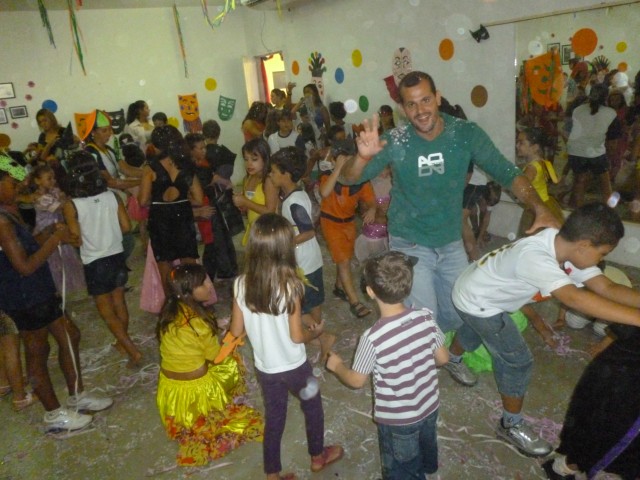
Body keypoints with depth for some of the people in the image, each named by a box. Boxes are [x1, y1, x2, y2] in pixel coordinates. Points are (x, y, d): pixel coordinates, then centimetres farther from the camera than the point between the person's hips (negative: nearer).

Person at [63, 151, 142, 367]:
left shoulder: (71, 205, -16)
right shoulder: (112, 196, -6)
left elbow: (77, 240, -13)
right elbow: (126, 226, -1)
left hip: (95, 263, -4)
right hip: (117, 256, 4)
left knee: (107, 311, 7)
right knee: (119, 303, 21)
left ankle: (133, 351, 3)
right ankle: (123, 343, 37)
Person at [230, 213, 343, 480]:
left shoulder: (241, 284, -15)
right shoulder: (289, 286, -26)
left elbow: (236, 331, -6)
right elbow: (297, 336, -20)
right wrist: (315, 332, 0)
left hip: (264, 368, 3)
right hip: (293, 367, -3)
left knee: (273, 419, 22)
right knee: (312, 406, 25)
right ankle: (318, 456, 48)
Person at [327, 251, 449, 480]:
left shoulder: (373, 337, -33)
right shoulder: (426, 318, -20)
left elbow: (356, 381, -18)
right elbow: (443, 358, -5)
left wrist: (336, 366, 2)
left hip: (397, 420, -6)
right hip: (429, 407, 6)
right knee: (426, 447, 38)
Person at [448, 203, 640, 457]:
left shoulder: (567, 249, -14)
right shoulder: (535, 257, -41)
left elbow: (607, 287, -16)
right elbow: (574, 298, -53)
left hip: (481, 293, 9)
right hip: (476, 301, -9)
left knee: (474, 333, 34)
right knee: (518, 361, -3)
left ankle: (450, 361, 66)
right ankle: (512, 425, 18)